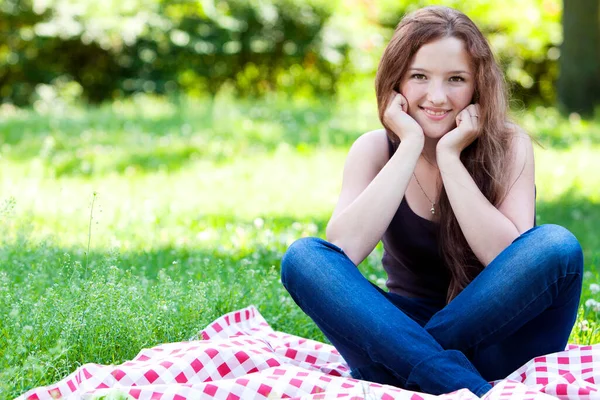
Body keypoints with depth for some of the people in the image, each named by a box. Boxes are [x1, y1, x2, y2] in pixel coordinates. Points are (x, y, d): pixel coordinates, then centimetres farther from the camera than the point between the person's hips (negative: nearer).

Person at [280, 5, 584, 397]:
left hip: (498, 335, -1)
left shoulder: (509, 146, -6)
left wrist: (449, 156, -21)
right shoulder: (376, 149, -2)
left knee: (557, 245, -28)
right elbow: (342, 250, -21)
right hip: (403, 330, 1)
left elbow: (511, 262, -20)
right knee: (303, 256, -21)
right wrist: (410, 146, -21)